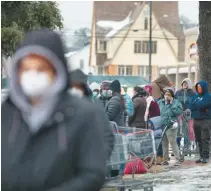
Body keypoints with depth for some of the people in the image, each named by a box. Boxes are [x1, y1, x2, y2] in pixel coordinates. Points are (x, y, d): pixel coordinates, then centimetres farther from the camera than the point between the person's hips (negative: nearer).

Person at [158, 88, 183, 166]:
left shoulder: (176, 103, -2)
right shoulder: (160, 103, 12)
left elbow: (179, 111, -16)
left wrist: (172, 104, -14)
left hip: (171, 126, -5)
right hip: (161, 126, 5)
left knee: (173, 142, -10)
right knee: (164, 144, 10)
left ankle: (177, 159, -5)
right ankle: (165, 160, 18)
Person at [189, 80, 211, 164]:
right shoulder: (196, 96, 15)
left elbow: (201, 105, -17)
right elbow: (191, 106, 4)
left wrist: (195, 104, 0)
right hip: (196, 120, 6)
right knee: (199, 139, 6)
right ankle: (201, 156, 11)